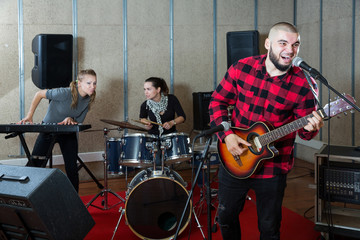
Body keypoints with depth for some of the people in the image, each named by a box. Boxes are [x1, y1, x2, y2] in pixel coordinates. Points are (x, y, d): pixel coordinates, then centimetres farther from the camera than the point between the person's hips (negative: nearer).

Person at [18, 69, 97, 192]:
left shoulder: (89, 99, -10)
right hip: (48, 129, -4)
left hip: (68, 133, 4)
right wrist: (29, 115, -19)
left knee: (72, 168, -1)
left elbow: (79, 122, -1)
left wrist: (71, 120, -25)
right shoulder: (65, 93, -28)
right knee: (35, 163, -9)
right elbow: (39, 94, -15)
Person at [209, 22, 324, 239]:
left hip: (273, 168, -2)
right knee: (226, 217, 18)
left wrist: (310, 128, -30)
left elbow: (304, 131, -6)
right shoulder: (242, 68, -8)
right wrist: (226, 135, -12)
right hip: (233, 160, 2)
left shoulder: (304, 85, -14)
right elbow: (218, 101, 1)